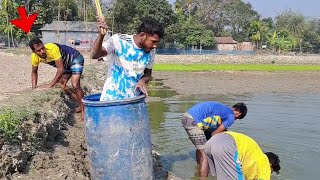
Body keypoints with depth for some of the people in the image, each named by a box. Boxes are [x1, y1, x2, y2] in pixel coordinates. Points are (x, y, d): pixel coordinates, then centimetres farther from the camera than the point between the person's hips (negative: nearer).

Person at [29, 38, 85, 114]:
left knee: (75, 85, -22)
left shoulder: (52, 48, -39)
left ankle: (83, 107, -10)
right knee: (61, 84, 3)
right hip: (65, 64, 8)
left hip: (75, 58, -8)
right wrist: (34, 86, -13)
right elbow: (34, 72, 2)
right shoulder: (35, 57, -18)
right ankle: (80, 105, 12)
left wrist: (50, 85, -36)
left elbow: (61, 69, -38)